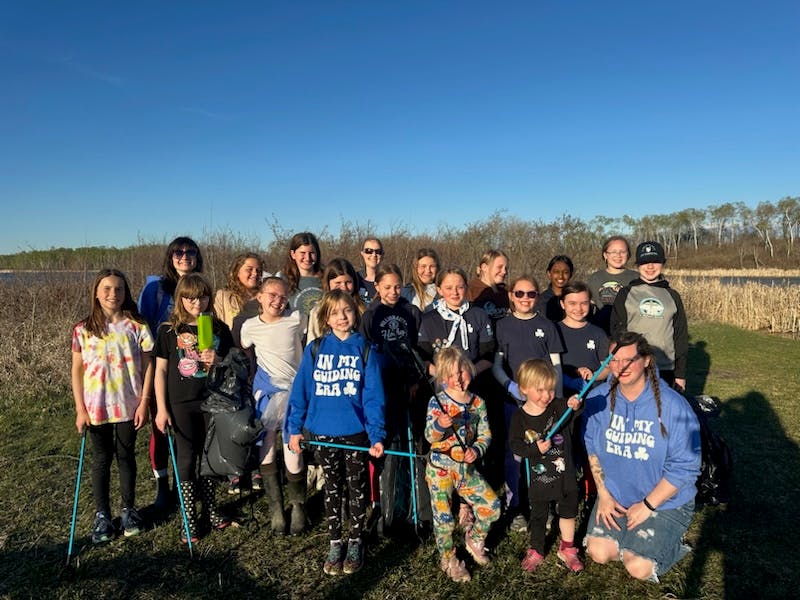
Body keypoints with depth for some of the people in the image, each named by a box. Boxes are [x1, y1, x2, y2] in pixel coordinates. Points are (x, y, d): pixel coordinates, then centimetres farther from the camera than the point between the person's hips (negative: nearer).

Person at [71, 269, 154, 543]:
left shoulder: (137, 326, -5)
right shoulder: (83, 329, -2)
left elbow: (147, 366, -3)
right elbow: (77, 371, 1)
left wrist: (144, 402, -6)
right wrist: (80, 409, -3)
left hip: (129, 405, 0)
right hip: (96, 407, 1)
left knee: (126, 456, 13)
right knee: (101, 459, 11)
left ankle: (129, 509, 29)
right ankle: (102, 515, 26)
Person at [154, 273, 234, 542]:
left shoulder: (219, 329, 3)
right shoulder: (168, 330, -3)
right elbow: (160, 370, -2)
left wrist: (218, 360, -15)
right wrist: (161, 408, -6)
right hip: (181, 404, -2)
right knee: (186, 459, 5)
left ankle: (210, 510, 30)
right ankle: (189, 518, 18)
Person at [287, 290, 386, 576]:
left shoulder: (365, 350, -5)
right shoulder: (314, 349, -2)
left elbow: (373, 396, -7)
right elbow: (300, 391, 0)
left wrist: (377, 435, -12)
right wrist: (295, 429, -2)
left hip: (356, 432, -1)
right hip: (323, 433, 1)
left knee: (357, 489, 13)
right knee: (332, 489, 16)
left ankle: (356, 543, 32)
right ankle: (334, 544, 31)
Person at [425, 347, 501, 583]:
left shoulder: (478, 403, 1)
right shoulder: (437, 401, -11)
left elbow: (485, 434, 6)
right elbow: (430, 436, -14)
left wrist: (477, 450, -14)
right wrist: (440, 425, -35)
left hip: (466, 467, 4)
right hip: (440, 467, -3)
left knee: (492, 506, -2)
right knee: (443, 516, 3)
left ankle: (474, 538, 27)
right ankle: (448, 559, 28)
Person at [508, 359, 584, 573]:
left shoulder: (558, 407, -12)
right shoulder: (520, 417, -11)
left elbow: (570, 412, -31)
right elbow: (514, 444, -11)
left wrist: (574, 405, -53)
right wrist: (536, 449, -25)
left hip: (564, 473, 1)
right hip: (538, 477, -1)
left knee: (568, 511, 18)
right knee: (538, 516, 18)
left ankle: (567, 549, 41)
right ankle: (536, 551, 39)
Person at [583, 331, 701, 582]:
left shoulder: (673, 406, -20)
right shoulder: (599, 398, -8)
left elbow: (685, 466, -17)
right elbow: (592, 447, 3)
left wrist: (647, 506, -15)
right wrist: (603, 494, -2)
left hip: (665, 500, -3)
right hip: (615, 495, 4)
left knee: (638, 567, -13)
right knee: (599, 552, -9)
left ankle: (671, 542, 17)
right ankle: (634, 538, 20)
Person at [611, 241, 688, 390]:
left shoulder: (672, 296, 11)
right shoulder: (625, 294, 5)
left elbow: (681, 335, 12)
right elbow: (617, 332, 1)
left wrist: (681, 373, 8)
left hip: (665, 369, 2)